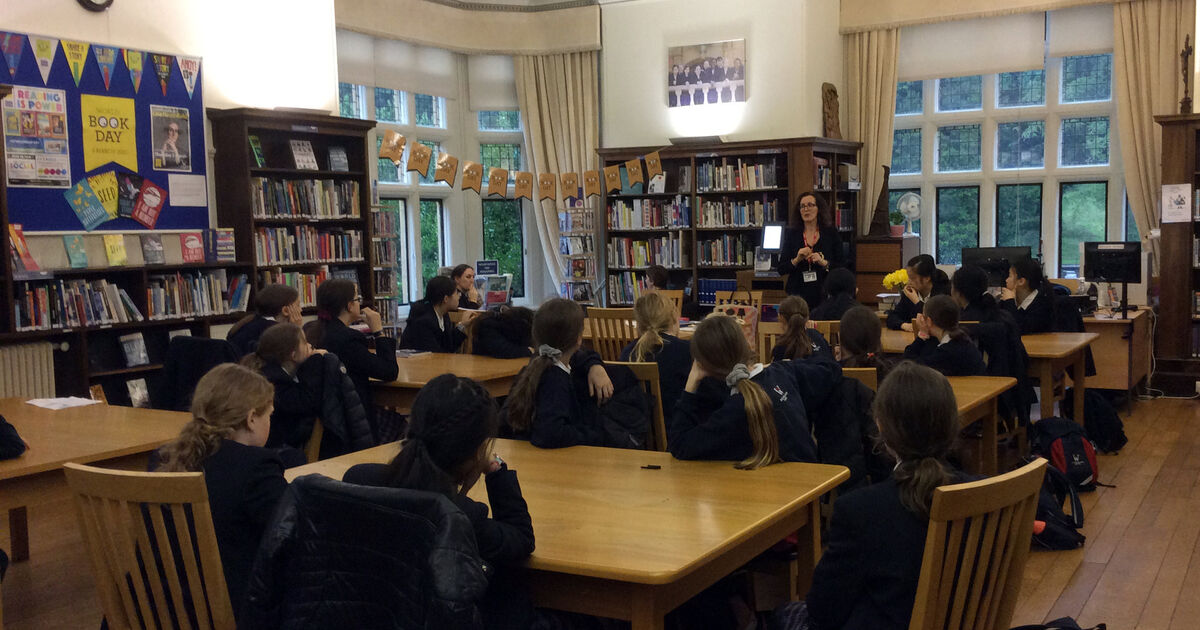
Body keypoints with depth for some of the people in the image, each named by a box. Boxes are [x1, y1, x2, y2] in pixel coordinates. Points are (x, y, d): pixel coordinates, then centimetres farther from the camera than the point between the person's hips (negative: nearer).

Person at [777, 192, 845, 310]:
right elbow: (781, 270, 4)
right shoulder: (792, 234, 6)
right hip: (798, 294, 1)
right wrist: (796, 260, -12)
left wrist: (824, 263, -15)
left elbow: (842, 267, 0)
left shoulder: (831, 233, 3)